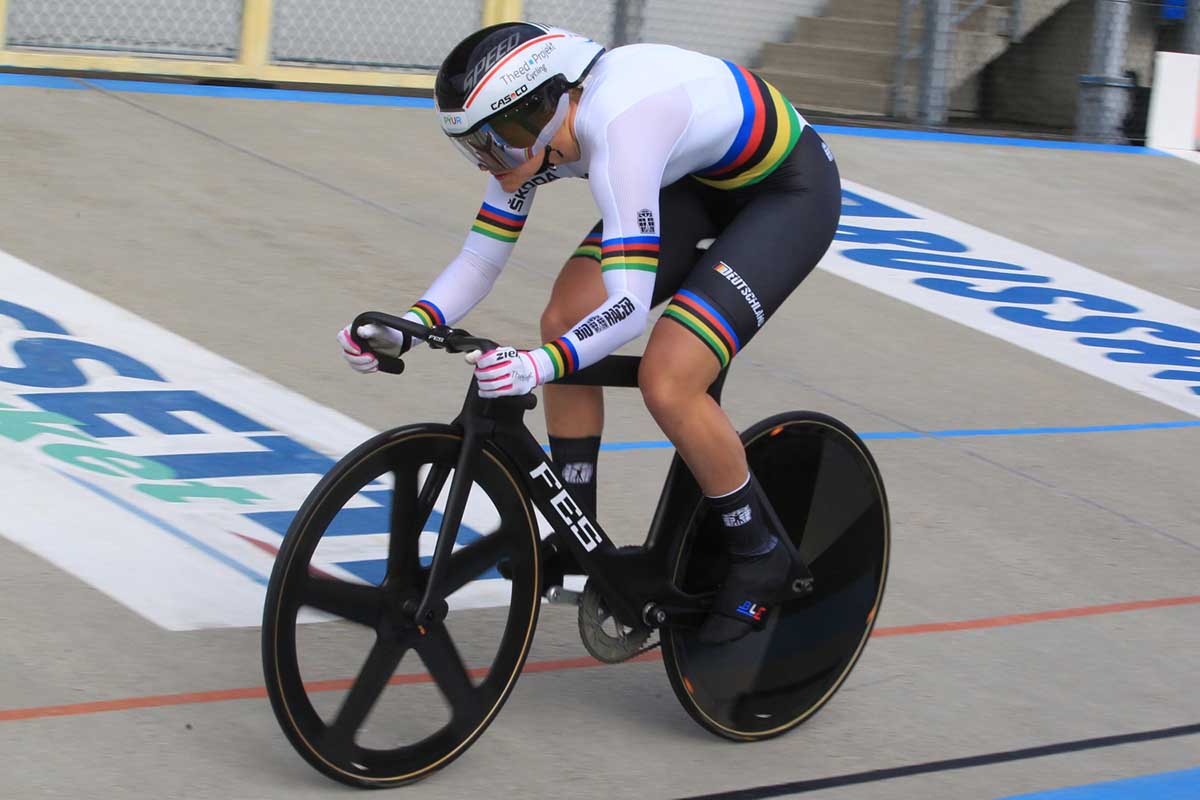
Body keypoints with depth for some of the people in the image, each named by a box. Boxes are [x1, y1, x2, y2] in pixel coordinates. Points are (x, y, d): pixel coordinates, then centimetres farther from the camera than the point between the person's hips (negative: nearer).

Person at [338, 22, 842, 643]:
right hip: (700, 179, 9)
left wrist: (539, 365, -55)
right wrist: (407, 328, -24)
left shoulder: (616, 131, -37)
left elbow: (629, 306, -41)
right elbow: (479, 261, -7)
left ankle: (758, 560, 2)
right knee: (564, 320, -6)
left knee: (666, 383, -20)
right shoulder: (529, 132, -13)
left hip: (790, 193, -8)